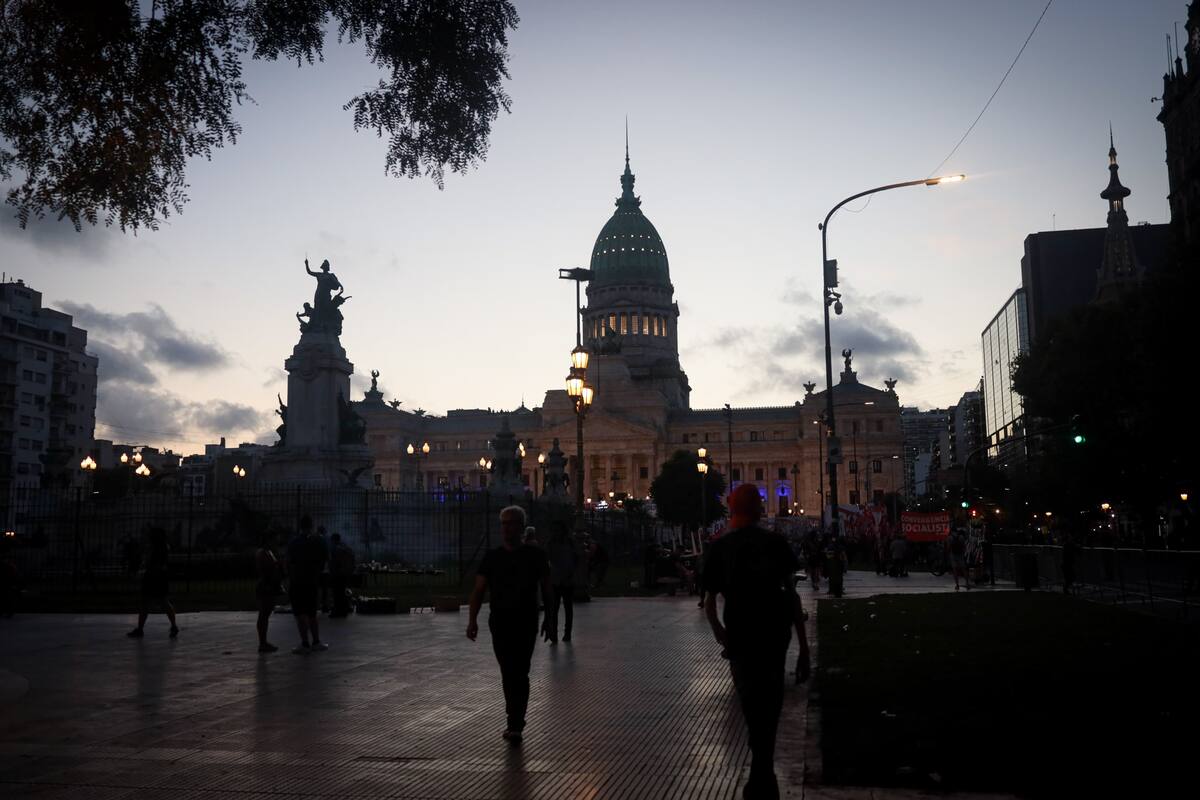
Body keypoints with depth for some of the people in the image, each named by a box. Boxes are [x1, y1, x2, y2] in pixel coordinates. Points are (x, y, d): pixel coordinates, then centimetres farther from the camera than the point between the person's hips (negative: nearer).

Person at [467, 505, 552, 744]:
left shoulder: (535, 556, 0)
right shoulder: (492, 557, 6)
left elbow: (546, 588, 6)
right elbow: (479, 589, 4)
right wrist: (473, 619, -6)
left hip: (526, 623, -3)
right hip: (499, 622, 3)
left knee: (519, 674, -10)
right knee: (507, 674, 9)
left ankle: (515, 726, -9)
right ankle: (515, 719, 25)